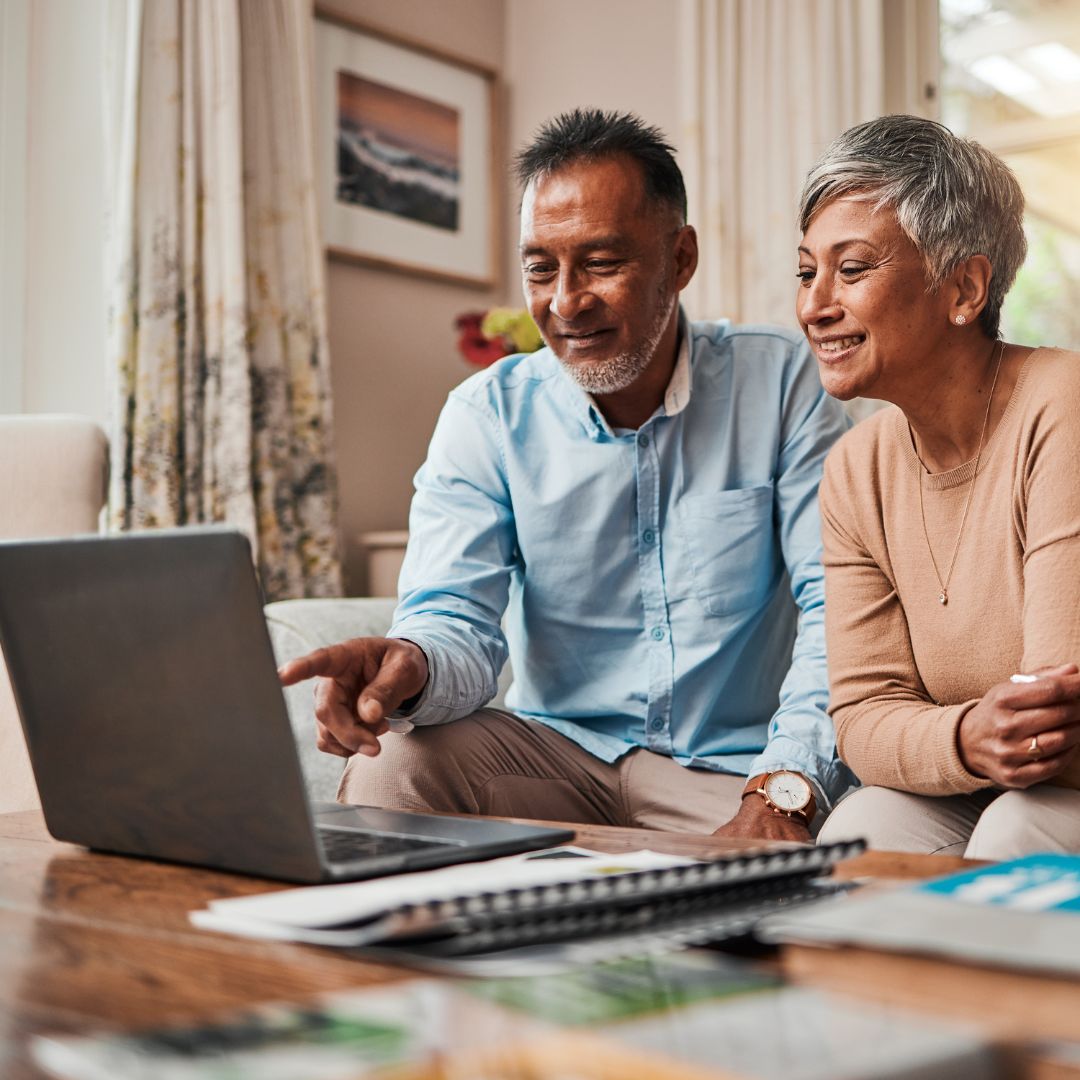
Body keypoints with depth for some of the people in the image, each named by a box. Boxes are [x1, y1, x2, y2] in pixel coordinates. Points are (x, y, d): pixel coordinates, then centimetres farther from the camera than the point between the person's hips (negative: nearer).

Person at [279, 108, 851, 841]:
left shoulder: (781, 383, -4)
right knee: (390, 760, -26)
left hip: (733, 771, -1)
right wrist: (414, 667, -35)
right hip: (560, 748, 2)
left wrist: (783, 792, -27)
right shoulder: (488, 415, 0)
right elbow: (460, 622, -9)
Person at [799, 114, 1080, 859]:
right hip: (964, 798, 5)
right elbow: (865, 712, -6)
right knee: (864, 827, -24)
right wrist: (966, 739, -26)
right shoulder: (856, 471, 0)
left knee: (1016, 833, -34)